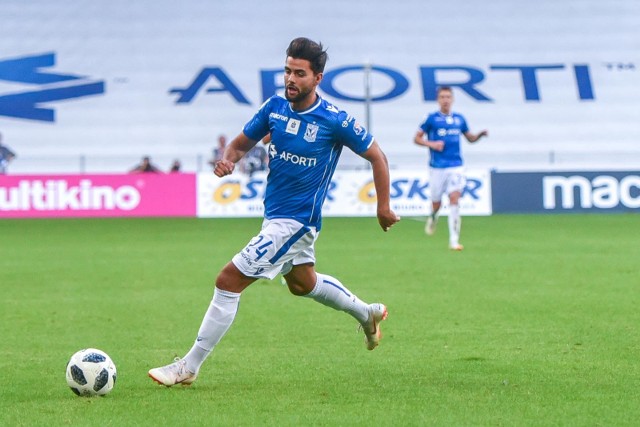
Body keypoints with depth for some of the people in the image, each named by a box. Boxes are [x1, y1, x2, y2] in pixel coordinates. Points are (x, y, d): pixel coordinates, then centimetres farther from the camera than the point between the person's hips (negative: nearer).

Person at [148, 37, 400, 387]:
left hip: (295, 220, -8)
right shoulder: (275, 106, -3)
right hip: (275, 214, 8)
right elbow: (242, 142, 7)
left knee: (229, 282, -13)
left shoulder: (334, 121, -18)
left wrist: (383, 207, -7)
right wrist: (228, 159, -16)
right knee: (302, 282, 29)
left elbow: (376, 157, -7)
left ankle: (188, 367, -6)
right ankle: (367, 314, 53)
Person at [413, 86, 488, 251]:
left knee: (454, 198, -14)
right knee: (436, 203, 7)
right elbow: (417, 138, 2)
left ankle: (454, 240, -14)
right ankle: (433, 218, 45)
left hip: (456, 166, 1)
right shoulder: (432, 119, -1)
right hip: (437, 167, -1)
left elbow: (470, 138, 19)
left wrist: (481, 134, -2)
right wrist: (431, 144, -15)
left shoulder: (459, 119, 8)